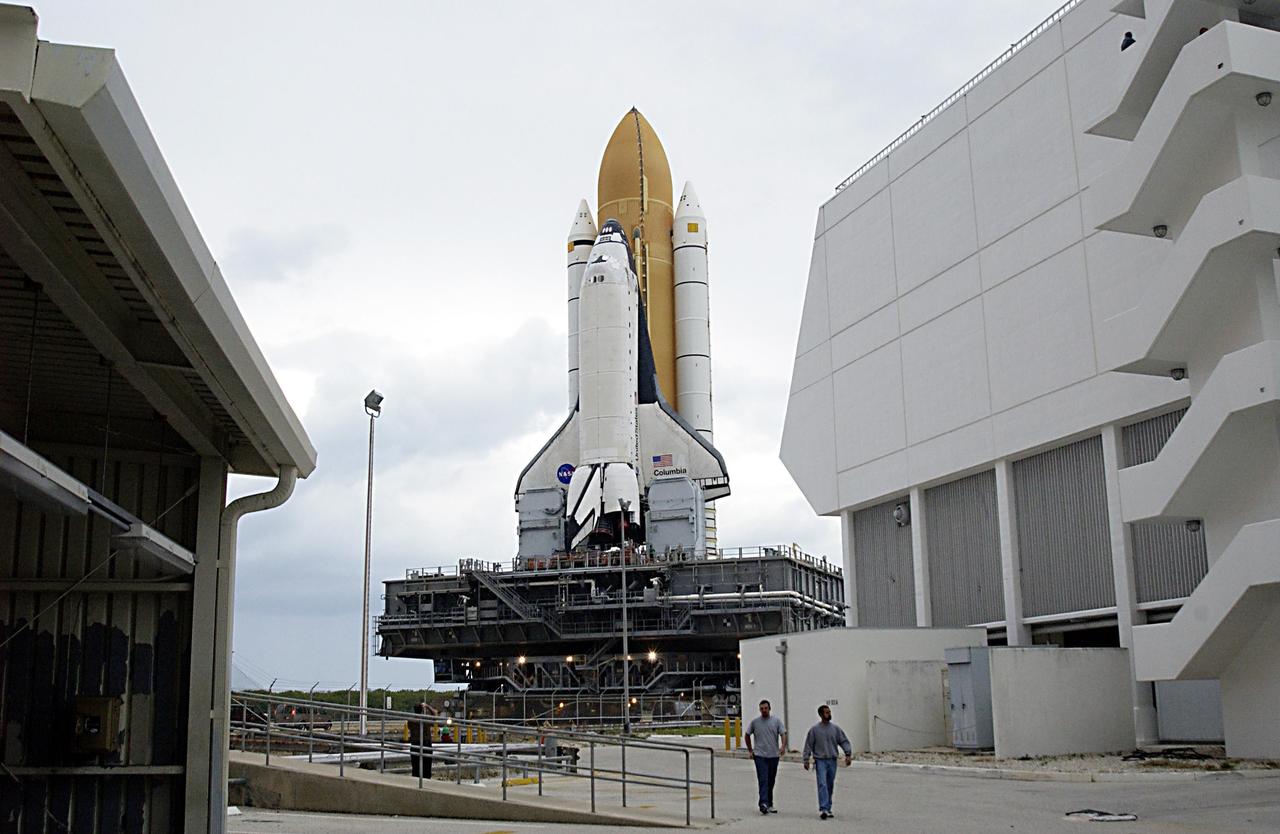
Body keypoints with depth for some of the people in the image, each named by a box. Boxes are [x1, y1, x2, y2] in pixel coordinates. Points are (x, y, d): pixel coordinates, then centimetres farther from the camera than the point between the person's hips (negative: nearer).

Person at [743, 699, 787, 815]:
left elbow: (783, 734, -3)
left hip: (774, 755, 2)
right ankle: (764, 803, -22)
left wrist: (783, 746, -21)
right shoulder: (754, 721, 2)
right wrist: (750, 750, 8)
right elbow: (746, 735, 13)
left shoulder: (776, 720, 4)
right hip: (760, 755, -2)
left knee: (771, 782, 10)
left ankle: (769, 804, 19)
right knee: (763, 780, -14)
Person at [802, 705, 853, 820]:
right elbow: (808, 745, 2)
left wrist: (848, 754, -6)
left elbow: (844, 741, 7)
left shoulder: (836, 728, 6)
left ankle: (828, 809, 19)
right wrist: (806, 759, -2)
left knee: (830, 786, 9)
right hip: (820, 761, -3)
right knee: (822, 784, -14)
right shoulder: (814, 729, -1)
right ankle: (823, 809, -20)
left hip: (832, 761, 3)